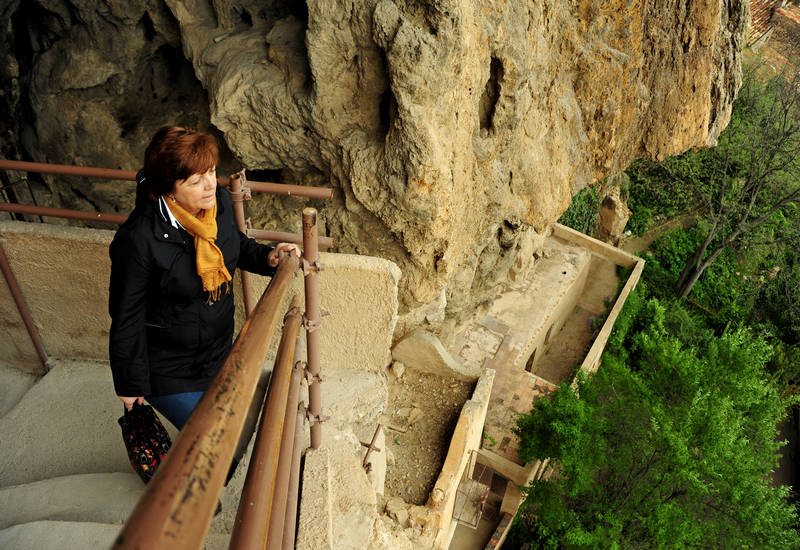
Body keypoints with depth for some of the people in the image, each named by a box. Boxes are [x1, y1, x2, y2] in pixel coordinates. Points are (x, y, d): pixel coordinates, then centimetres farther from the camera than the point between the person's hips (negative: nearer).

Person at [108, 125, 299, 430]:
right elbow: (127, 318, -19)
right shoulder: (138, 240, -31)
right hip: (168, 370, -6)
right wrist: (131, 384, -9)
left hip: (220, 350, 6)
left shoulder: (219, 202, -13)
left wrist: (267, 257, -11)